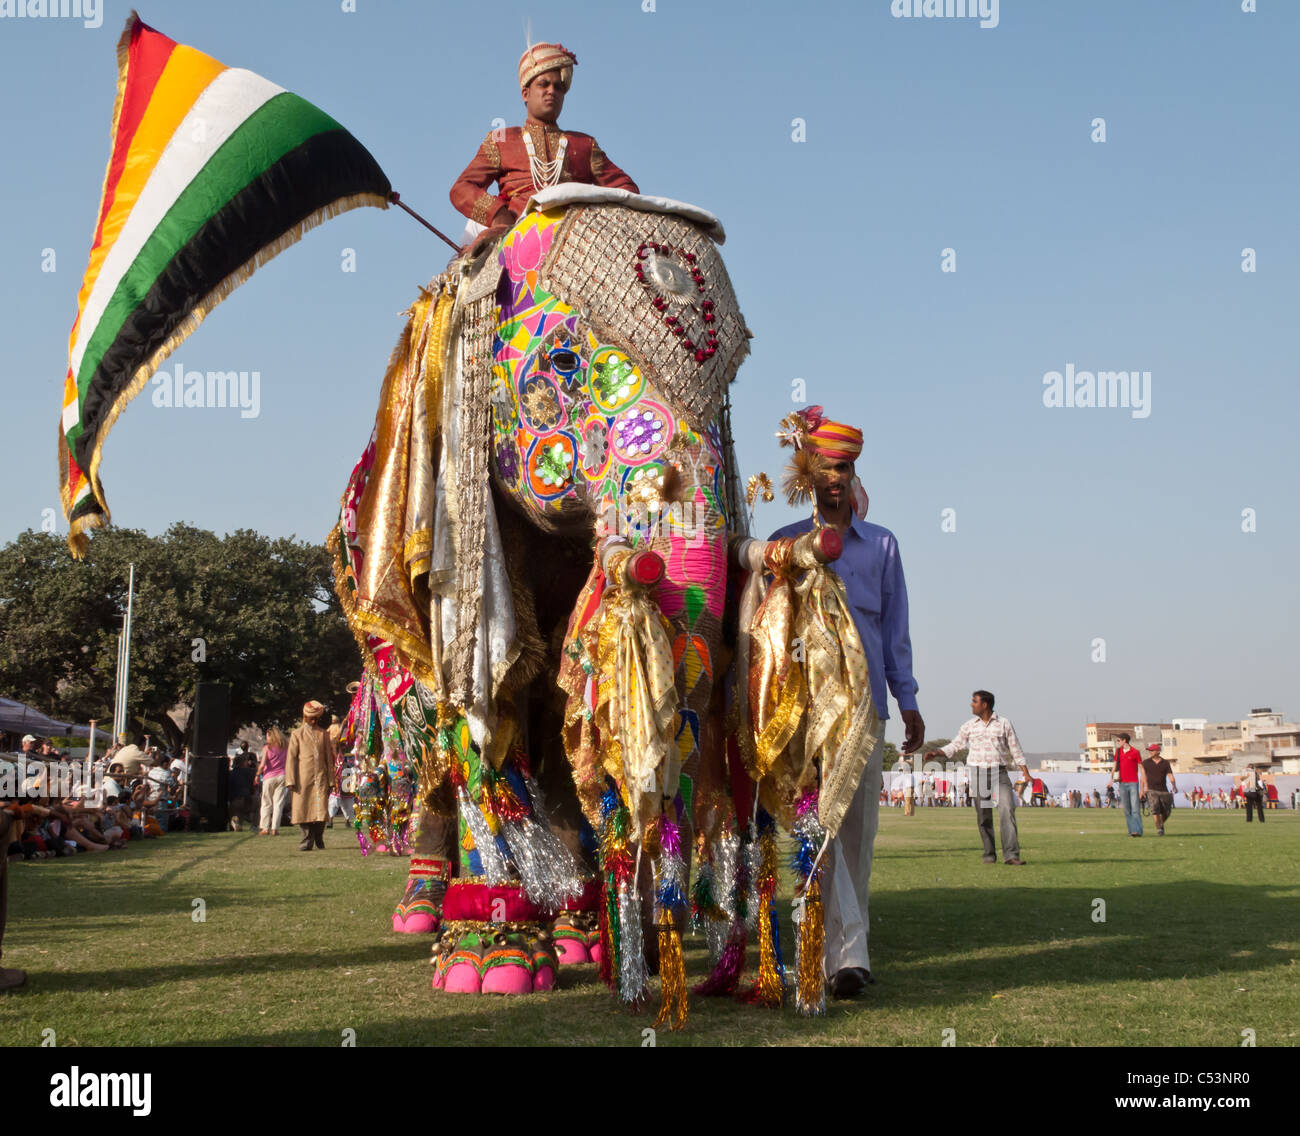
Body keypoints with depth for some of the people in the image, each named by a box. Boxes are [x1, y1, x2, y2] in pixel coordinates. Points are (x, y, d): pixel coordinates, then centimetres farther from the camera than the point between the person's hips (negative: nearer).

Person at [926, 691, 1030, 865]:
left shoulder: (1004, 724, 6)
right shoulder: (969, 726, 10)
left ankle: (1011, 854, -17)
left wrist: (1026, 773, 4)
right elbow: (955, 745, 14)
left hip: (999, 773, -2)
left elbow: (1015, 750, 9)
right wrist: (936, 753, -1)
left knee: (1007, 810, -15)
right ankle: (989, 854, 11)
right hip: (977, 773, 2)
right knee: (983, 816, 1)